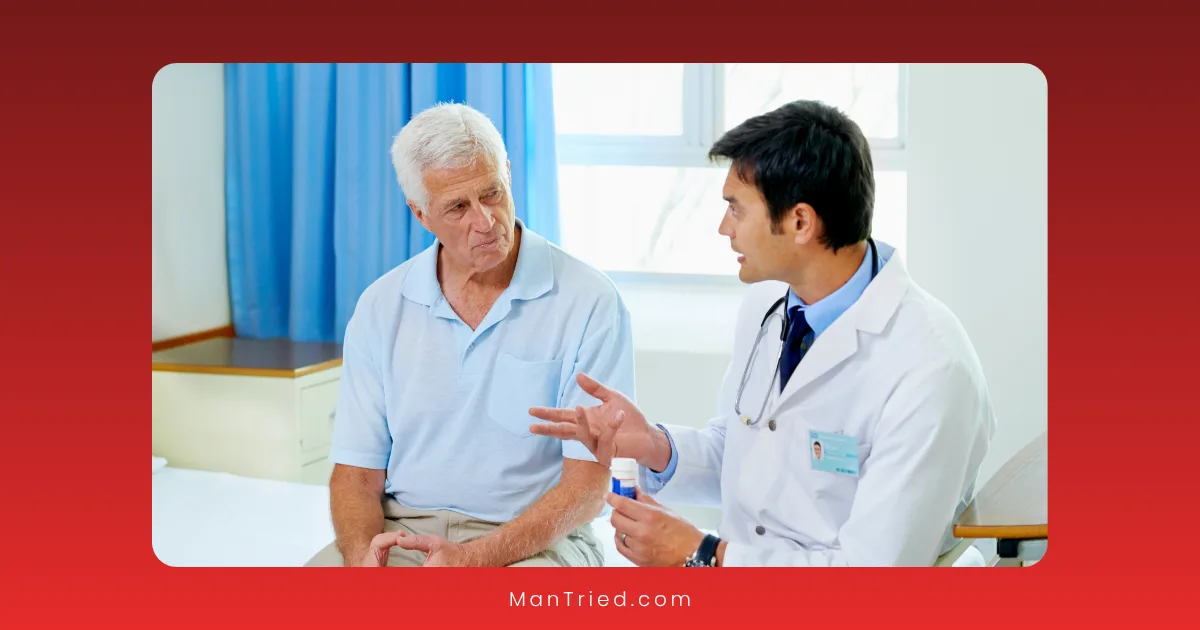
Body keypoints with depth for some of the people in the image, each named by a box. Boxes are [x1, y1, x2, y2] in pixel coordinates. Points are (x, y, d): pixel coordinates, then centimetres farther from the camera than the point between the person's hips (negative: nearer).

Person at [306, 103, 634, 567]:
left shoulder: (589, 303, -7)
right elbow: (356, 473, 5)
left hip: (533, 541, -3)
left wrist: (475, 558, -22)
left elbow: (586, 486, -9)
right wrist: (363, 552, -16)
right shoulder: (380, 308, 6)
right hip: (401, 533, 4)